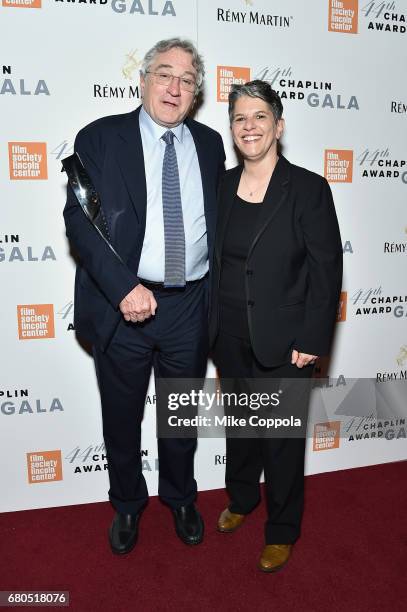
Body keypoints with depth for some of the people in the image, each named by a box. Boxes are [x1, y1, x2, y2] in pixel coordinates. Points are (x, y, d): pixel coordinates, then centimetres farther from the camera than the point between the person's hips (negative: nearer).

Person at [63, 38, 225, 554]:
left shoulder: (209, 144, 8)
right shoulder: (100, 138, -3)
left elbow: (218, 221, 12)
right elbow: (79, 220, -11)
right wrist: (123, 288, -22)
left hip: (189, 305, 3)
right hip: (122, 306, -2)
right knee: (121, 417, 15)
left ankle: (181, 499, 45)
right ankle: (127, 505, 42)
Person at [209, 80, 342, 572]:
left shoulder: (309, 189, -10)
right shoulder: (221, 186, 3)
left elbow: (327, 270, -10)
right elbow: (211, 258, 9)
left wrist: (312, 341, -13)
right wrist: (211, 324, 7)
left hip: (283, 342, -4)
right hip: (230, 337, 5)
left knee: (282, 437, 11)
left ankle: (281, 531, 34)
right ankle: (241, 499, 48)